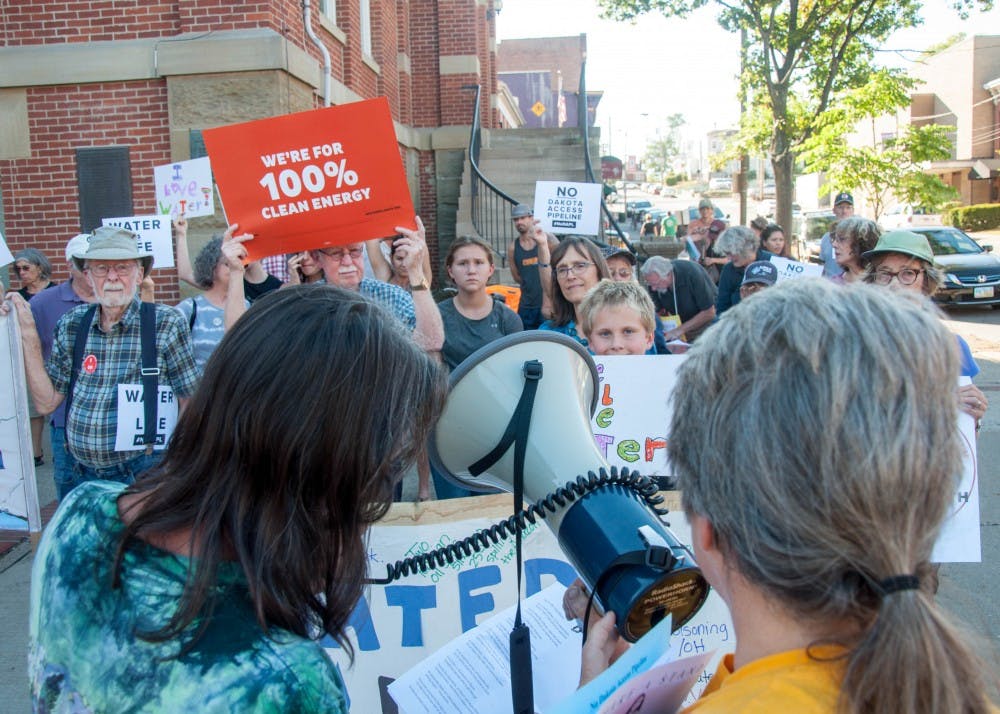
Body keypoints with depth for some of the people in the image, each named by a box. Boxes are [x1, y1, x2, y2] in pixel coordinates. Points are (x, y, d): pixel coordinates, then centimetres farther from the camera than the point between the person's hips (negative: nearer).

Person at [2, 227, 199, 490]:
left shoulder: (166, 323, -8)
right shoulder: (72, 324, 3)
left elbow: (190, 404, -6)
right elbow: (46, 402, 5)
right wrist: (27, 333, -1)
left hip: (144, 474, -3)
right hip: (83, 476, 4)